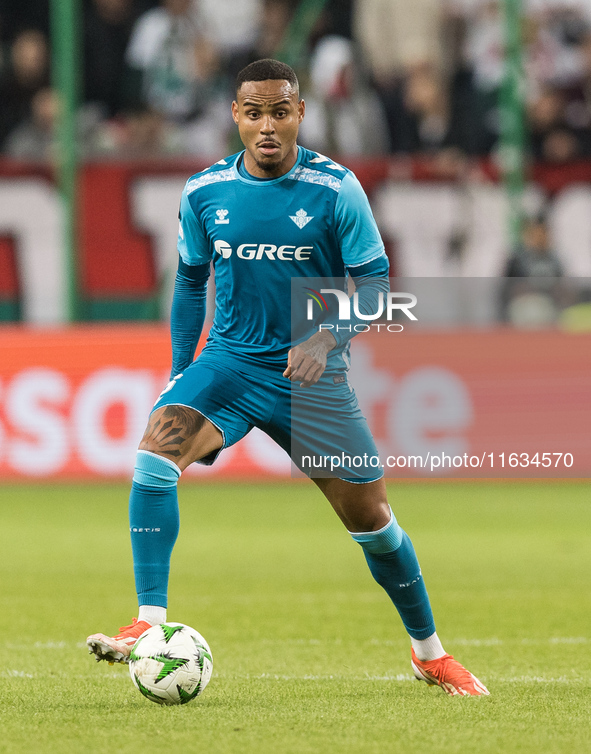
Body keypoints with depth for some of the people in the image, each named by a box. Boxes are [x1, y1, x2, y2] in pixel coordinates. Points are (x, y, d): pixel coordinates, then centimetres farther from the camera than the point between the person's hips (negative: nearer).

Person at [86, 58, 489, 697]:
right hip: (228, 360, 1)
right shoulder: (204, 193, -2)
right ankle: (148, 627, -27)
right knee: (156, 449, -26)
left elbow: (373, 281, -7)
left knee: (370, 517, 3)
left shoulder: (335, 190, -10)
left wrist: (325, 339, -23)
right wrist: (180, 373, 8)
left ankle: (430, 653, 26)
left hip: (310, 374, -1)